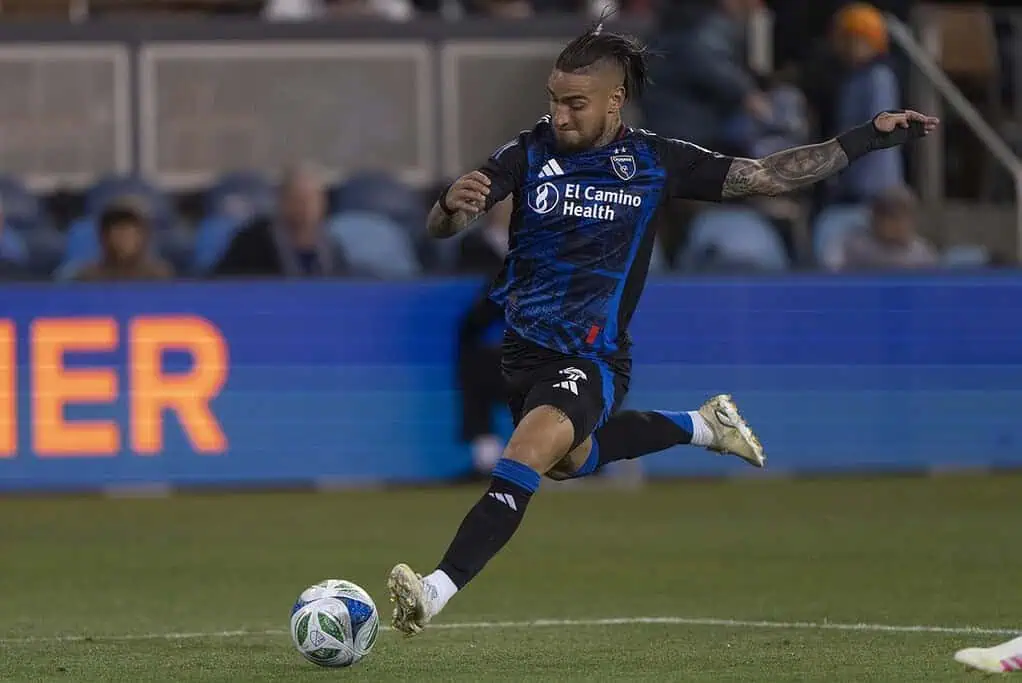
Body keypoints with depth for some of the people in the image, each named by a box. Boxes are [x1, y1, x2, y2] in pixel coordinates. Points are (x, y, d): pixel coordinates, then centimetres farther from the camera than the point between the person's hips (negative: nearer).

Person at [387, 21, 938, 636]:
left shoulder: (655, 162, -7)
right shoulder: (531, 153, -7)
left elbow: (768, 176, 2)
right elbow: (442, 228, -14)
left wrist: (870, 137, -3)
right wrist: (452, 205, -40)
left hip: (591, 359, -5)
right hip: (522, 348, 5)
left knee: (529, 453, -30)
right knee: (569, 459, 29)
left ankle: (438, 591, -37)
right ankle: (700, 426, 50)